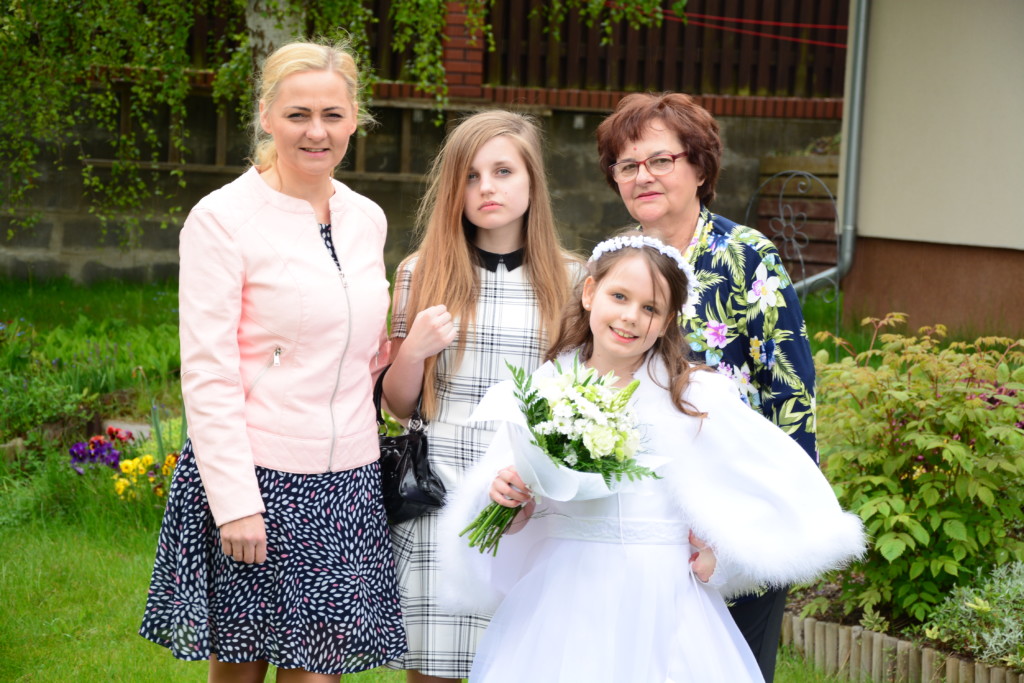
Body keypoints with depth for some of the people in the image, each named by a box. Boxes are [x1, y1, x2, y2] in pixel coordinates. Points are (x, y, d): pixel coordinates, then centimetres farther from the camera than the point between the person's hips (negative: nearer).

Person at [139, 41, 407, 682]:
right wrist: (235, 502, -16)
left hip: (347, 485, 5)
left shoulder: (367, 219, 10)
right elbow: (206, 374, -11)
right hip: (253, 479, -5)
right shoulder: (223, 219, -8)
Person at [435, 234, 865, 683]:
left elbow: (782, 476, -2)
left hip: (659, 605, -2)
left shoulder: (694, 397, -3)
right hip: (560, 603, 2)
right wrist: (504, 494, -15)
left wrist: (722, 553, -7)